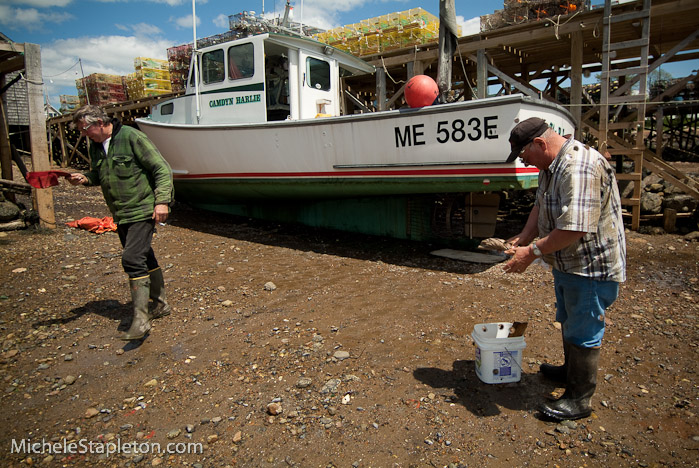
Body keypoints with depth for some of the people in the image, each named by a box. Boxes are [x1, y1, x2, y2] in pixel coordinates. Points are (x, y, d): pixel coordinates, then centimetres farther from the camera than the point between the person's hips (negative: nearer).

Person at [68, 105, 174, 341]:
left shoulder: (132, 137, -11)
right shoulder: (95, 146, 11)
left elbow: (162, 169, -12)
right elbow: (98, 174, 24)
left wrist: (162, 201, -20)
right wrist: (85, 178, 2)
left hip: (142, 211, -8)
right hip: (120, 215, 8)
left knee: (132, 259, -16)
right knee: (144, 259, 15)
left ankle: (140, 319, -10)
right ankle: (160, 304, 30)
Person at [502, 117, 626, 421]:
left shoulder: (579, 168, -29)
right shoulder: (550, 165, 6)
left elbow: (575, 228, -35)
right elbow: (541, 204, 14)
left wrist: (532, 252, -27)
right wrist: (524, 237, -1)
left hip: (591, 267, -10)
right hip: (567, 263, 11)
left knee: (583, 331, 3)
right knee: (568, 321, 25)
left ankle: (579, 400, 19)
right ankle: (571, 371, 47)